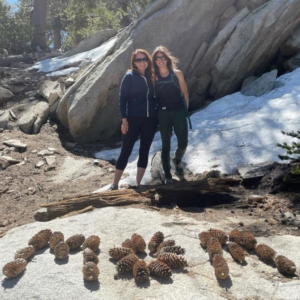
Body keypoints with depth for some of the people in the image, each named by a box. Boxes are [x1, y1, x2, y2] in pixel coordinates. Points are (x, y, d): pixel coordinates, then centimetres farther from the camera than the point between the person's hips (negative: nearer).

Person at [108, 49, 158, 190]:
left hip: (150, 119, 5)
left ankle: (138, 183, 13)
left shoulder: (151, 77, 11)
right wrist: (124, 119, -14)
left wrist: (157, 114, 10)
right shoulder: (129, 76, -3)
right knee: (126, 151, -1)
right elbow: (122, 98, -7)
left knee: (144, 151, 6)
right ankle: (114, 184, 8)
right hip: (133, 118, -4)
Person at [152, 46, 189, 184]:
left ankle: (177, 160, 32)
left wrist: (186, 109, 2)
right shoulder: (153, 77, 1)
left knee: (183, 143, -3)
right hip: (163, 113, 0)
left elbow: (184, 92, 5)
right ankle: (167, 176, 12)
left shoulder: (177, 73, 1)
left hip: (179, 111, 0)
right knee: (165, 145, 4)